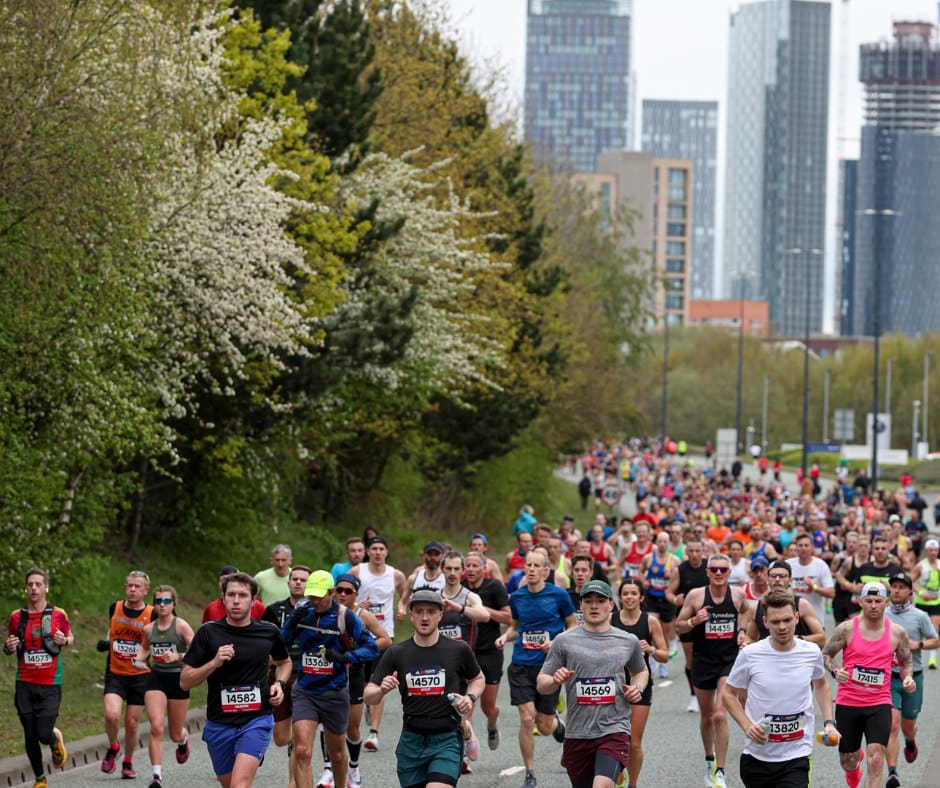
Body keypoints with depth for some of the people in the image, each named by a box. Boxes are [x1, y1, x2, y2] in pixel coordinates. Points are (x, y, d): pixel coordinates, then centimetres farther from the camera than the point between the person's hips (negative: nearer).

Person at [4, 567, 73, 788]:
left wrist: (64, 640, -11)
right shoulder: (16, 617, 3)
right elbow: (8, 648, 13)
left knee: (44, 734, -11)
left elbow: (71, 637, 12)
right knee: (30, 736, 4)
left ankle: (55, 740, 26)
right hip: (25, 685, 2)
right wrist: (9, 647, -11)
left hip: (50, 686, -2)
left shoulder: (58, 614, -2)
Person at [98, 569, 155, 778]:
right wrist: (105, 642, 6)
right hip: (115, 674, 1)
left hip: (140, 676, -1)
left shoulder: (152, 615, -5)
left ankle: (128, 763, 27)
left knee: (132, 723, 4)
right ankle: (113, 748, 8)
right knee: (111, 714, -21)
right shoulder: (114, 608, 3)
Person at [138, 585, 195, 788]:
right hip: (156, 678, 2)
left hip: (178, 678, -2)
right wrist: (139, 658, 4)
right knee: (156, 727, -15)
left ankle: (183, 739, 50)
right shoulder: (149, 629, 4)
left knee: (175, 734, 10)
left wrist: (178, 656, -28)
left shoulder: (181, 626, -10)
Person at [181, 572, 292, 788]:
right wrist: (214, 663, -18)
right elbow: (185, 682, -3)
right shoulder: (208, 633, -3)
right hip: (219, 724, 2)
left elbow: (284, 662, 24)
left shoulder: (268, 632, 2)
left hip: (257, 721, -2)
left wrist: (280, 684, 3)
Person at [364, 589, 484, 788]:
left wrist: (470, 697, -3)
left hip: (446, 739, -3)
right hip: (411, 740, 3)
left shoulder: (459, 650, -1)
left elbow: (477, 678, 18)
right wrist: (382, 690, -19)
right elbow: (368, 697, 3)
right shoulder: (396, 654, 2)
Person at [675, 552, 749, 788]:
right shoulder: (696, 595, -7)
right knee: (707, 716, 14)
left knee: (720, 715, -15)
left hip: (729, 660, -1)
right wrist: (693, 621, -20)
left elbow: (745, 612, 21)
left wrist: (742, 631, 5)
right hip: (703, 661, 1)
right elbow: (679, 625, 0)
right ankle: (710, 759, 39)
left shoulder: (738, 593, -2)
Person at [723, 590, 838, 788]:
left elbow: (821, 684, 19)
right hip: (756, 755, 1)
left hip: (797, 757, -1)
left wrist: (829, 723, 7)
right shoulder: (750, 655, -9)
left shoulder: (811, 653, -3)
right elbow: (729, 694, 4)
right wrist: (747, 725, -11)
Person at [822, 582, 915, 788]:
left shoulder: (897, 633, 1)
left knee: (876, 761, -17)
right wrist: (835, 671, -16)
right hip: (847, 703, 0)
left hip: (879, 704, 0)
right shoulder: (847, 629, -4)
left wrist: (907, 678, -7)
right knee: (848, 763, 15)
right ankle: (854, 764, 55)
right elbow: (826, 655, 5)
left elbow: (906, 662, 15)